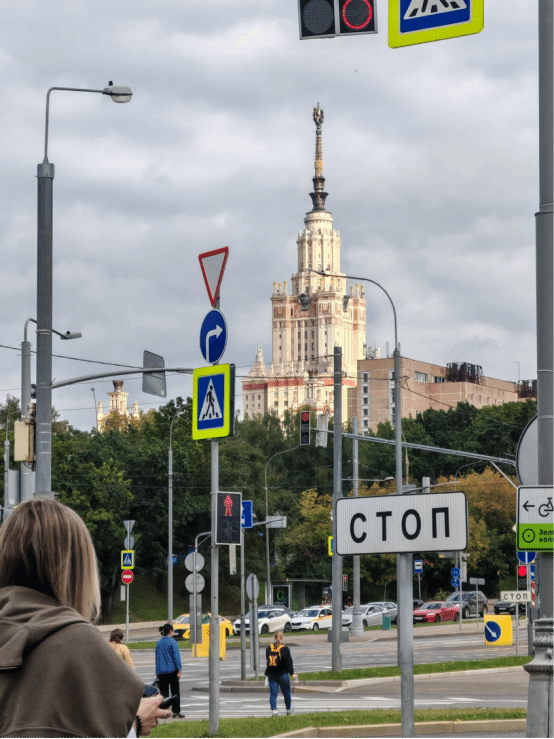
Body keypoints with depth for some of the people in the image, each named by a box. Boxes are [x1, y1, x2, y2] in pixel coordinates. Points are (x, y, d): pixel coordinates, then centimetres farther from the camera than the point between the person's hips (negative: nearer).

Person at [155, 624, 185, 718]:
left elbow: (157, 657, 14)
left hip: (161, 671, 4)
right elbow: (176, 657, -11)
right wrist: (179, 670, -10)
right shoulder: (172, 642, -7)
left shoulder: (159, 643, 10)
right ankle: (176, 712, 4)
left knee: (164, 692, 5)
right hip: (172, 670, -4)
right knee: (175, 692, 4)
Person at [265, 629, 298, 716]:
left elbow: (267, 662, 9)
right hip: (282, 675, -3)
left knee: (273, 693, 3)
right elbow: (289, 663, -8)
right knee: (286, 693, 14)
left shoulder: (268, 649, 1)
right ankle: (288, 710, 28)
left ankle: (273, 709, -14)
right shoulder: (285, 649, -10)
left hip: (271, 675, 3)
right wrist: (292, 673, 1)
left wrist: (267, 674, 18)